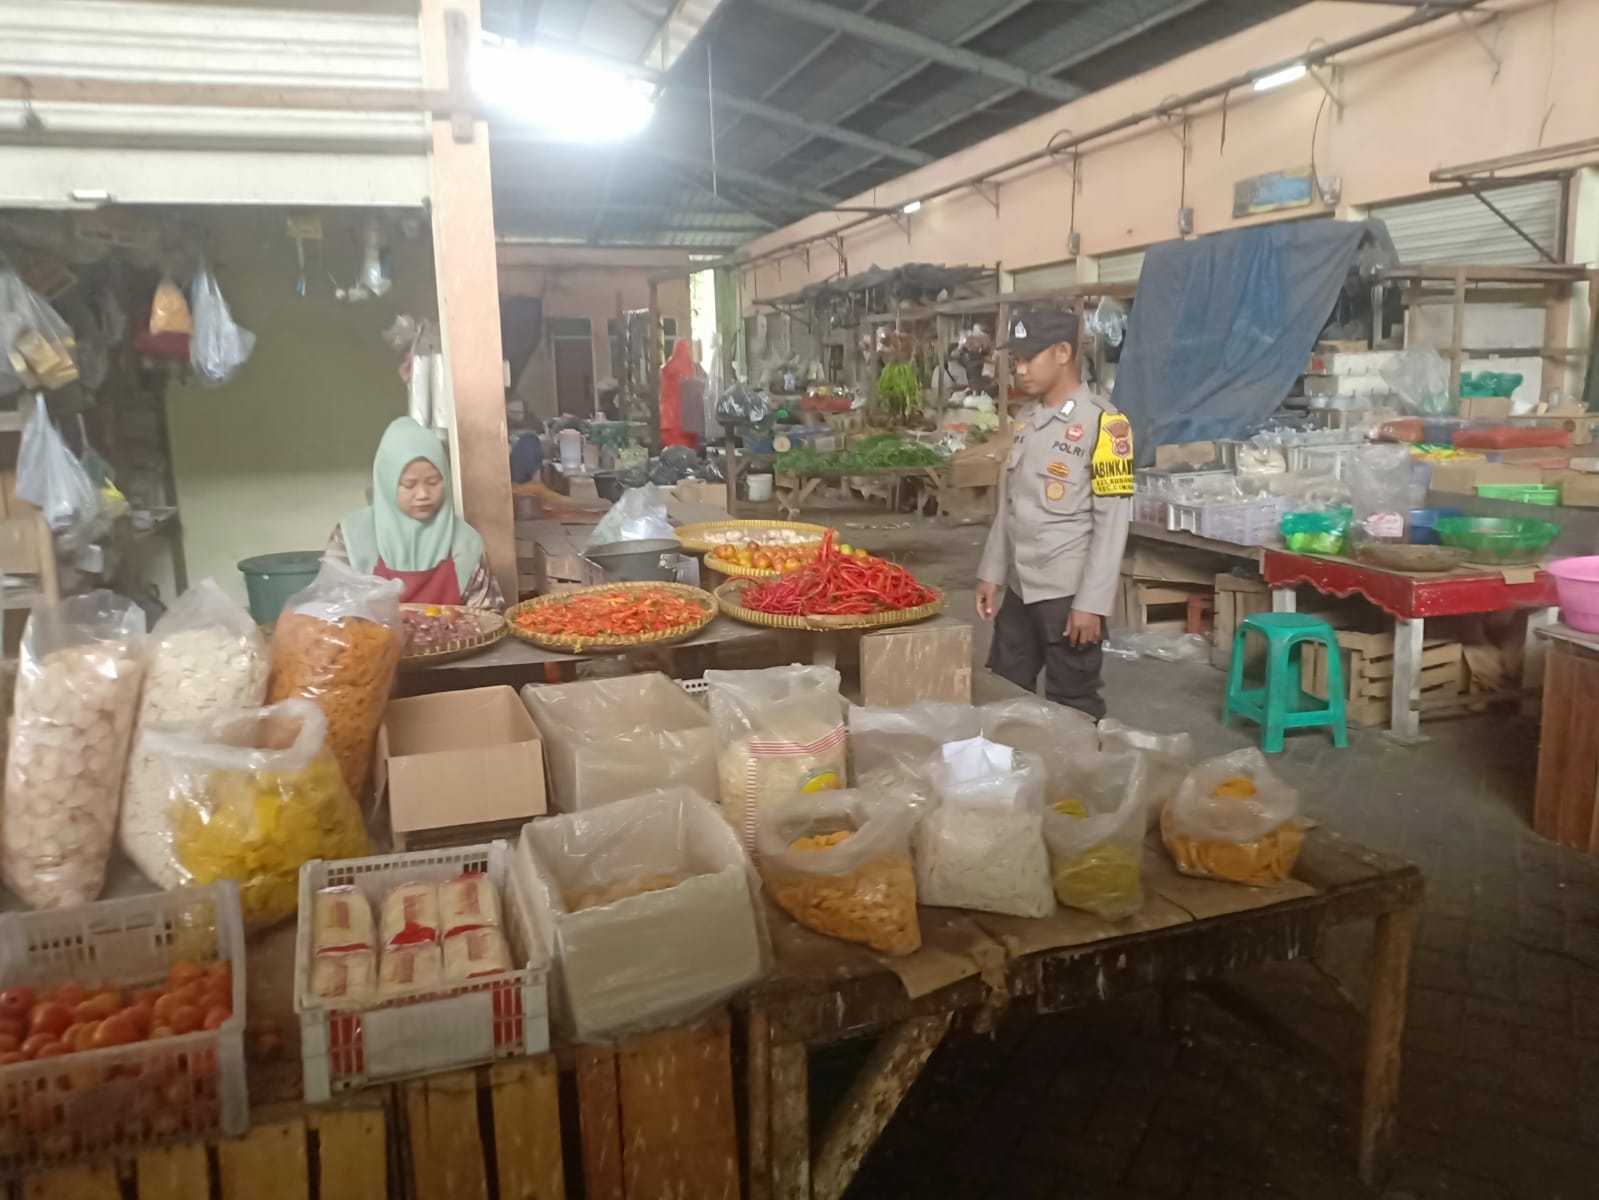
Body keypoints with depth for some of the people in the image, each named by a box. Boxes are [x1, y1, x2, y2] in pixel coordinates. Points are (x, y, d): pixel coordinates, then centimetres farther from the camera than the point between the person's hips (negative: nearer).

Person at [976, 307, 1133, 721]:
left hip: (1068, 592, -7)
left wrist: (1092, 602, -17)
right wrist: (991, 574, 11)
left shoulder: (1103, 423, -11)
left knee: (1072, 708, 5)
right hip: (1020, 589, 7)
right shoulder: (1024, 419, 10)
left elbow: (1112, 521, -14)